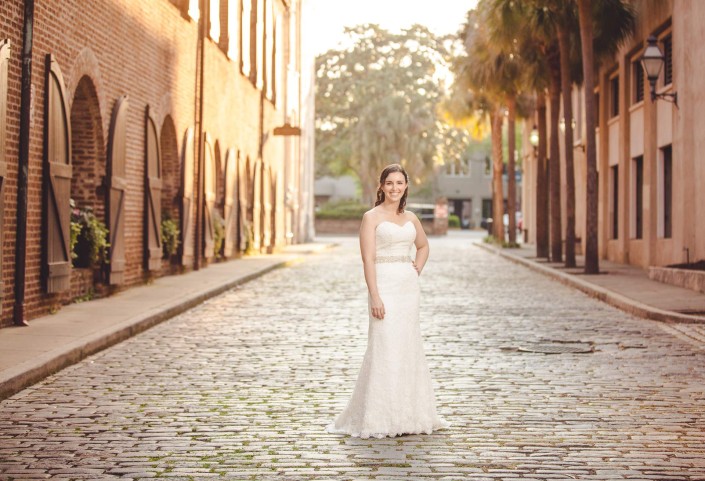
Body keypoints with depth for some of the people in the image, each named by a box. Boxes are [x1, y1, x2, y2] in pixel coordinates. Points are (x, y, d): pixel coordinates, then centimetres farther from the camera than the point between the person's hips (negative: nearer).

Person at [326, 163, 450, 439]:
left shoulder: (410, 218, 13)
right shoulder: (372, 217, -5)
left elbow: (423, 245, 31)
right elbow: (368, 259, -11)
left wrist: (418, 269, 12)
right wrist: (375, 297, -19)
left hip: (409, 288, 6)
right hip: (384, 286, -6)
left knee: (409, 348, 9)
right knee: (384, 349, -7)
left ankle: (408, 414, 19)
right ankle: (378, 418, 0)